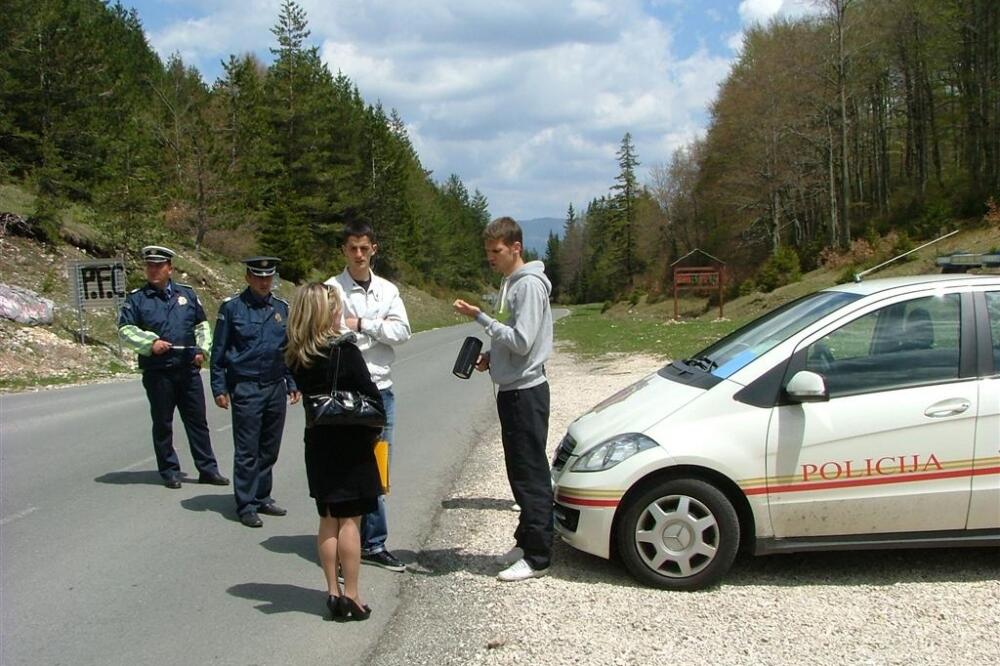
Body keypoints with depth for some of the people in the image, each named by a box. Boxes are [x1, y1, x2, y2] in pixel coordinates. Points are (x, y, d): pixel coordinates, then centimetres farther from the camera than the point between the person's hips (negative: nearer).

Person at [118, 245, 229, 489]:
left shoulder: (187, 293, 11)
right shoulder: (136, 298, 2)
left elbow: (202, 325, 17)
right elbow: (125, 331, -4)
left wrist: (203, 349, 3)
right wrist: (150, 343, -18)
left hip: (189, 369, 3)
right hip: (157, 372, -3)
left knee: (197, 420, 7)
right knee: (162, 423, 6)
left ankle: (207, 469, 14)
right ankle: (169, 471, 17)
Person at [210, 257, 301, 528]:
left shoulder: (281, 308, 8)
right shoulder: (232, 308, -4)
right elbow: (219, 351, -1)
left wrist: (293, 383, 12)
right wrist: (219, 388, -4)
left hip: (276, 387, 5)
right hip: (246, 389, -4)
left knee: (270, 449, 12)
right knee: (247, 451, 0)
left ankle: (262, 498, 25)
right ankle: (246, 506, 8)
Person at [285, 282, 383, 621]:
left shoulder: (295, 356, 0)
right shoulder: (345, 350, -16)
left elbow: (307, 391, 8)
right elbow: (371, 396, -13)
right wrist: (374, 429, 0)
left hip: (318, 443, 5)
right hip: (351, 444, -5)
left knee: (328, 520, 12)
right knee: (350, 520, 1)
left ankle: (333, 592, 18)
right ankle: (351, 597, 6)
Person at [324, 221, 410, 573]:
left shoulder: (388, 290, 10)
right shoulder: (332, 289, -2)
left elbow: (401, 330, -3)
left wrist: (362, 324, -11)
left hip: (381, 390, 5)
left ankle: (373, 544, 21)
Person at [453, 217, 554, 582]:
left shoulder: (530, 284, -15)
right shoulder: (510, 283, 15)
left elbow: (522, 341, -21)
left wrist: (479, 316, -19)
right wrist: (491, 356, 6)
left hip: (526, 391, -10)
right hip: (512, 389, 10)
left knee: (531, 475, -4)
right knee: (520, 472, 16)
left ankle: (537, 557, 3)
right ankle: (526, 541, 26)